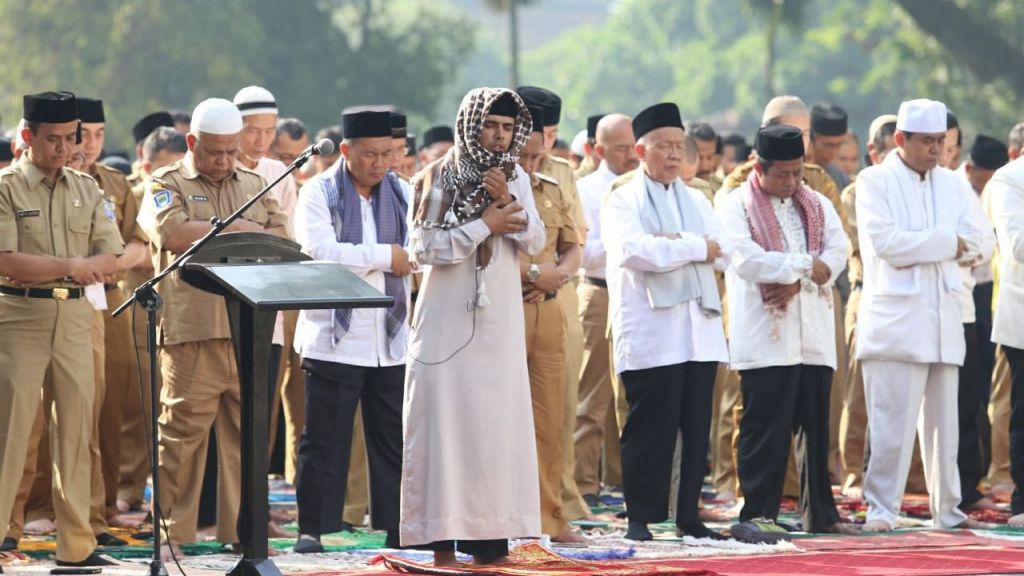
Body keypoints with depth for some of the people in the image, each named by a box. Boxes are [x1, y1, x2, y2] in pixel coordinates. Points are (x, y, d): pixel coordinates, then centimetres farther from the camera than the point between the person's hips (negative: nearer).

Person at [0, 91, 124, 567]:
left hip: (75, 316, 5)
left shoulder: (86, 189, 11)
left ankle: (76, 545, 9)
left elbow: (110, 259, 5)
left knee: (77, 429, 5)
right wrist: (71, 267, -13)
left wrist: (41, 269, -10)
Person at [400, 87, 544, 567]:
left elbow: (535, 243, 2)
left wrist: (508, 202, -13)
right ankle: (442, 537, -4)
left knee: (498, 423, 0)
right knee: (444, 420, -6)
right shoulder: (438, 180, -3)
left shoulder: (516, 179, 10)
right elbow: (423, 247, -12)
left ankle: (488, 536, 3)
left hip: (499, 320, 4)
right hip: (447, 320, -4)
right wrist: (486, 225, -12)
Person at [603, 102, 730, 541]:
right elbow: (632, 250, -17)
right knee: (650, 429, -4)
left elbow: (722, 252, 5)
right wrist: (695, 247, -11)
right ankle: (641, 518, 2)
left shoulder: (696, 201, 19)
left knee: (697, 429, 5)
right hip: (650, 335, -5)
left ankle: (688, 516, 12)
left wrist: (671, 245, -10)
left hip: (700, 332, 5)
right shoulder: (623, 202, 2)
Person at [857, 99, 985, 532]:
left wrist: (917, 246, -7)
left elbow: (972, 244, 6)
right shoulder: (874, 182, -1)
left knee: (944, 421, 9)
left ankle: (947, 509, 15)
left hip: (943, 317, 6)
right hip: (896, 317, -6)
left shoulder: (951, 184, 16)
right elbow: (884, 242, -14)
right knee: (893, 421, -10)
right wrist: (945, 242, -7)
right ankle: (881, 510, -6)